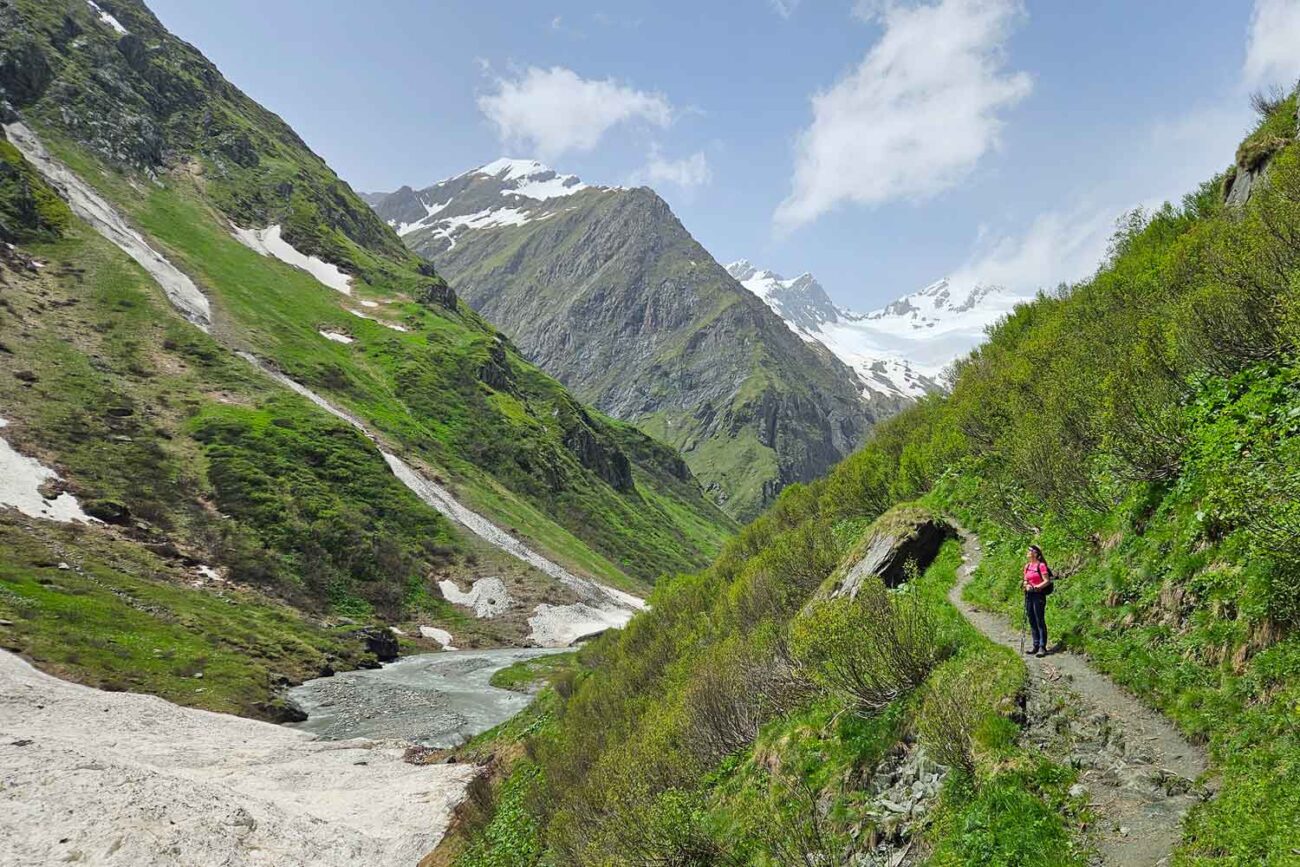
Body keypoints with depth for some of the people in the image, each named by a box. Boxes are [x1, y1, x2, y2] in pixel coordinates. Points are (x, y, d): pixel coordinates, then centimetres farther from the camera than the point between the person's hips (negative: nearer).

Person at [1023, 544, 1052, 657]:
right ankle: (1036, 645, 17)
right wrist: (1026, 585, -3)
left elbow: (1047, 581, -13)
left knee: (1040, 621, -5)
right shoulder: (1027, 566, 13)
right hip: (1029, 595, 8)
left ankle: (1042, 647, -1)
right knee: (1032, 621, 10)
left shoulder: (1041, 565, -9)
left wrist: (1035, 588, -20)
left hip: (1038, 595, -8)